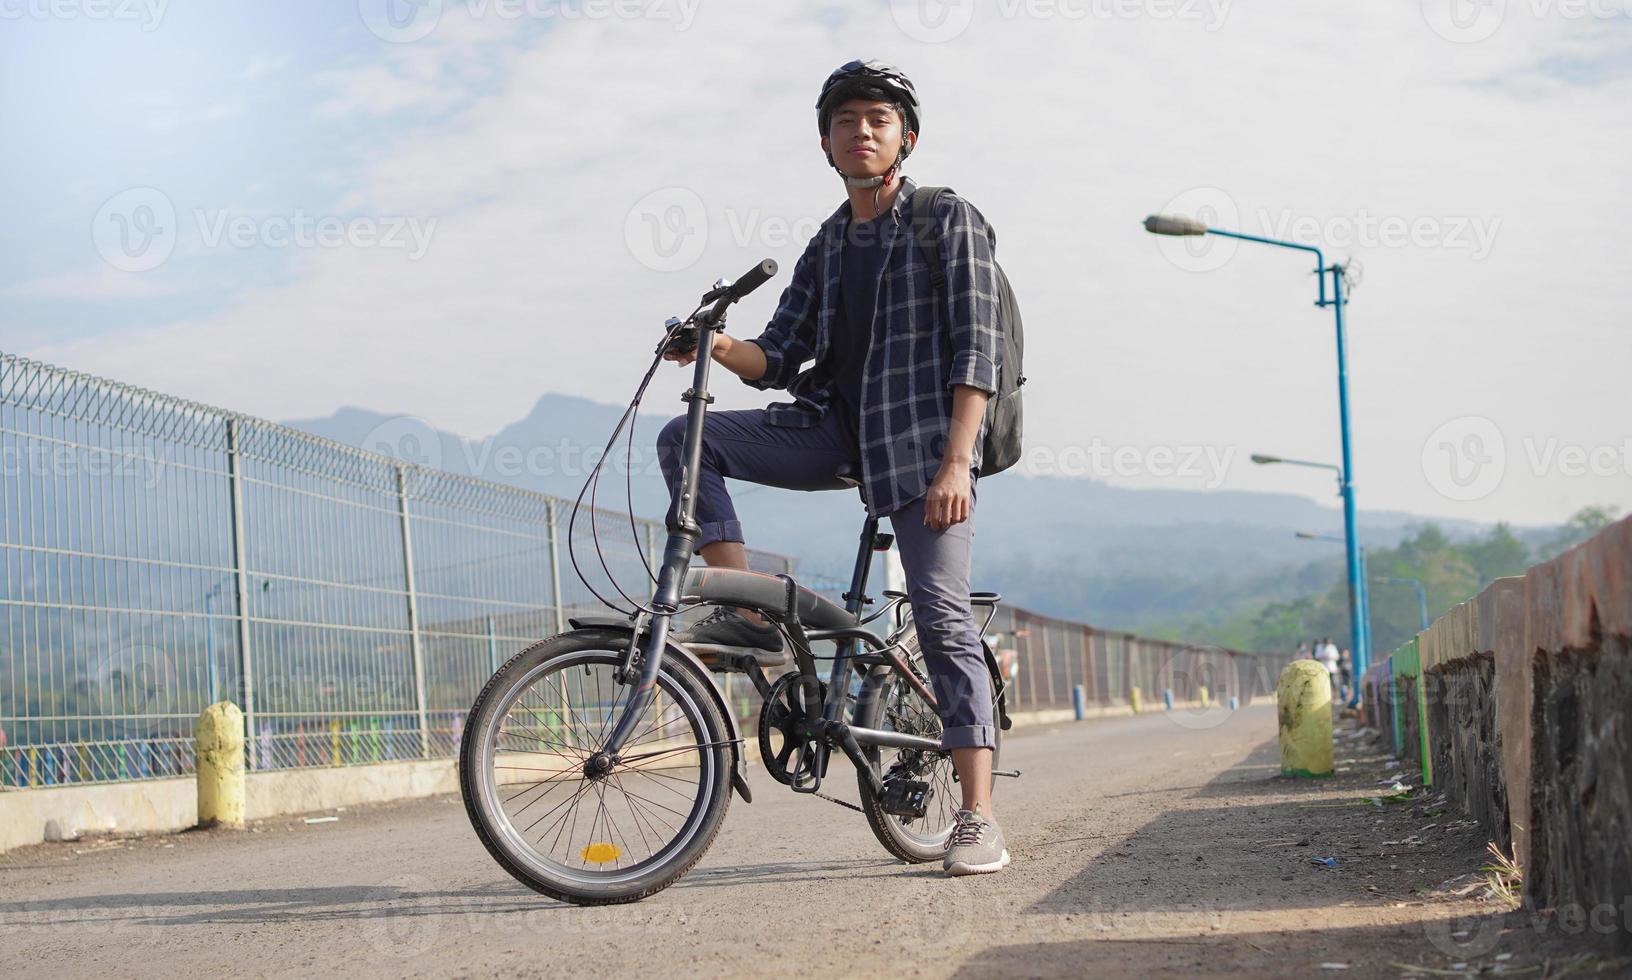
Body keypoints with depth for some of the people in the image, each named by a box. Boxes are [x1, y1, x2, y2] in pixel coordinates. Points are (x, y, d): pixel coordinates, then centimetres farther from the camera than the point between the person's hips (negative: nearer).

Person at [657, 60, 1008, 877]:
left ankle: (978, 820, -10)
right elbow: (780, 358, 11)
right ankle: (748, 617, -9)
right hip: (836, 427, 6)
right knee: (686, 439, -10)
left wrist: (956, 461, -20)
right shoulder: (827, 244, 16)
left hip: (923, 439, -6)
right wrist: (720, 348, -12)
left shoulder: (950, 220, -1)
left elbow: (977, 350, -10)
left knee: (943, 618, -12)